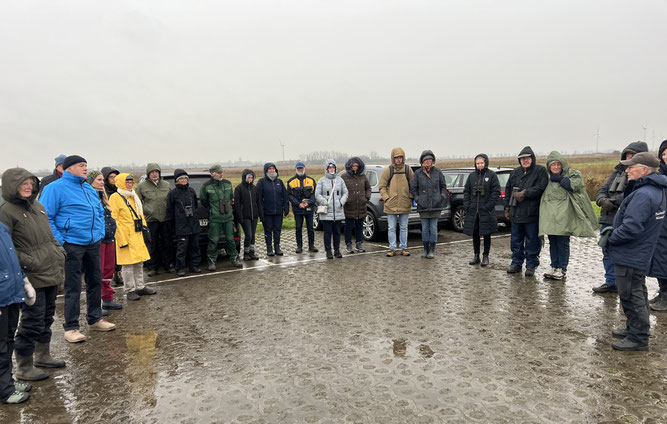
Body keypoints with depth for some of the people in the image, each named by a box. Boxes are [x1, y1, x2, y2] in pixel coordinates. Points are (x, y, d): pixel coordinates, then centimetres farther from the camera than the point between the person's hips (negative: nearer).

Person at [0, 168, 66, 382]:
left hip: (51, 274, 8)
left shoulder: (38, 206, 13)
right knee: (32, 321, -1)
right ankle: (24, 368, 15)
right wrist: (28, 262, -17)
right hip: (32, 278, -8)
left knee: (47, 316, 19)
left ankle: (42, 356, 35)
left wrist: (59, 252, 9)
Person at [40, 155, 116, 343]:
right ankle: (71, 327, 11)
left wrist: (100, 233, 13)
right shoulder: (55, 188, -9)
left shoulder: (89, 189, 14)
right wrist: (59, 242, -18)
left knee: (95, 281, 14)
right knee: (73, 287, -1)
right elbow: (46, 217, -14)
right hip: (72, 245, -7)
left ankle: (94, 319, 29)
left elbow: (100, 212, 24)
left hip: (93, 243, 8)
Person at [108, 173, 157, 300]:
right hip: (126, 236, -8)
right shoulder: (115, 197, -9)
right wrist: (121, 239, -17)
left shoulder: (134, 196, 15)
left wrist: (144, 228, 15)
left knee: (139, 262, 14)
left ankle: (140, 287, 25)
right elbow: (113, 220, -13)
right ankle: (130, 290, 8)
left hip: (137, 235, 8)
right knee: (127, 265, -1)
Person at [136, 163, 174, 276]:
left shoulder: (166, 185, 10)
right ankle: (153, 268, 12)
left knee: (166, 243, 8)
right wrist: (145, 211, -4)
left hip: (166, 219, 2)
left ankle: (168, 265, 20)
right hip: (151, 219, -2)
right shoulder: (142, 186, 4)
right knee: (152, 245, 1)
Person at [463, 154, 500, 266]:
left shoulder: (492, 175, -3)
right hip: (473, 210, 4)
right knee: (475, 234, 10)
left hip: (486, 211, -4)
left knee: (486, 234, 6)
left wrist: (489, 205, -14)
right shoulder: (472, 175, 9)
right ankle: (476, 256, 20)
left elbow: (496, 192, -6)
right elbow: (466, 191, 11)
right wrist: (467, 205, 0)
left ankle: (485, 257, 15)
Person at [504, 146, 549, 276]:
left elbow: (541, 188, -15)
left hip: (532, 213, -5)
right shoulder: (515, 172, 14)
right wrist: (507, 207, 12)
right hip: (516, 213, 5)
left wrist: (524, 193, -16)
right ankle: (516, 263, 23)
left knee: (532, 240, 2)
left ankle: (531, 265, 14)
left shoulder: (540, 170, -2)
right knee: (516, 240, 12)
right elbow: (508, 190, 17)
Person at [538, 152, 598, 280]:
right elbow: (544, 196, 25)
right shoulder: (549, 179, 18)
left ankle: (562, 269, 5)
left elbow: (575, 185, -17)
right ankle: (554, 266, 18)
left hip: (563, 216, -5)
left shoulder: (572, 174, 4)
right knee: (552, 242, 9)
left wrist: (559, 179, -10)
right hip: (550, 216, 5)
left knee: (562, 242, -3)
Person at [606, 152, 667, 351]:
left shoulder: (643, 194, -26)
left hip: (630, 256, -11)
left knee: (631, 296, 0)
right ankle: (634, 329, 35)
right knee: (637, 293, 21)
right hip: (641, 254, 11)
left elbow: (631, 227, -30)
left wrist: (611, 238, -14)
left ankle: (638, 339, 10)